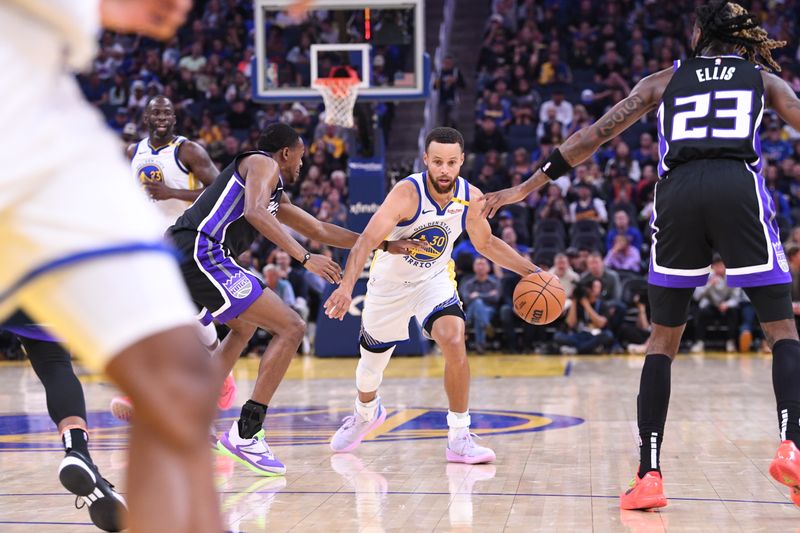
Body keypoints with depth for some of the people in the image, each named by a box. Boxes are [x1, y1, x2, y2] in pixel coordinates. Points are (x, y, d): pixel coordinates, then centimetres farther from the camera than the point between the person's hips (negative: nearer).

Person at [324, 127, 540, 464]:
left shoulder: (471, 198, -15)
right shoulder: (408, 193, -30)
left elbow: (486, 243, 5)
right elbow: (368, 239, -40)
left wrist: (531, 271, -2)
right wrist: (346, 286, -54)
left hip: (434, 279, 2)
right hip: (389, 282, -2)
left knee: (454, 341, -26)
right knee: (371, 363, 14)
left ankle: (459, 439, -15)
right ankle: (367, 413, 51)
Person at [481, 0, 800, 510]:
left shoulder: (665, 79, 26)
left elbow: (595, 135, 22)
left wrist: (525, 187, 26)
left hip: (677, 192, 1)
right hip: (739, 187, -1)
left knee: (663, 338, 14)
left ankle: (648, 476, 5)